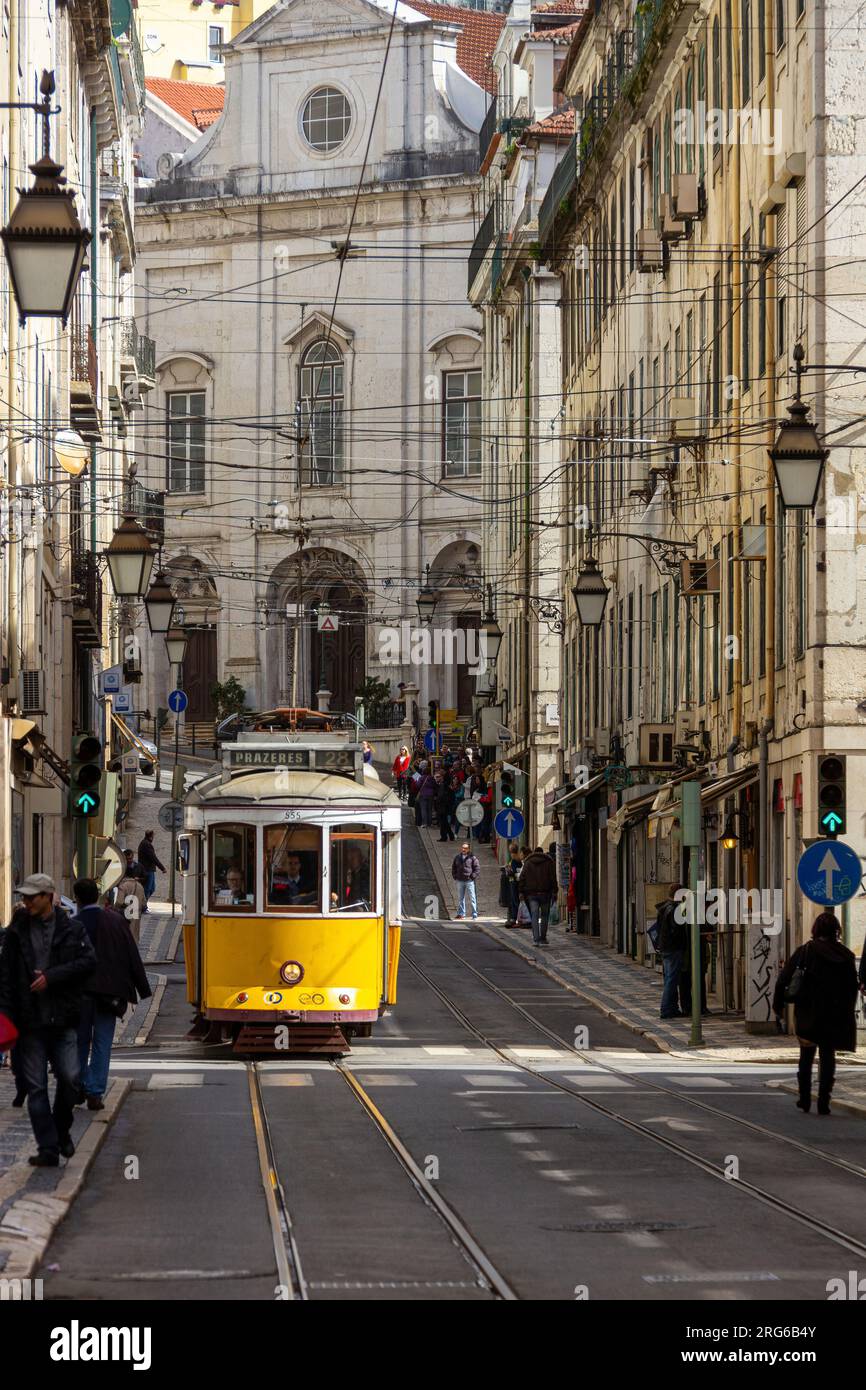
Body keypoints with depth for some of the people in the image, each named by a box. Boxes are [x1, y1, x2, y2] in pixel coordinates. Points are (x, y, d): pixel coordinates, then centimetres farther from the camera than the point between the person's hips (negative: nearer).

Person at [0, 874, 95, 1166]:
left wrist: (52, 976, -15)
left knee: (70, 1079, -5)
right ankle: (48, 1148, 3)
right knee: (36, 1087, 0)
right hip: (30, 1021, 1)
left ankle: (61, 1129, 21)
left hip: (63, 1020, -1)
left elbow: (88, 961, -6)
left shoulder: (71, 929, 4)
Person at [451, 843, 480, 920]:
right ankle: (461, 914, 19)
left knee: (472, 898, -4)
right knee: (460, 898, 11)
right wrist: (455, 877, 8)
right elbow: (453, 868, 20)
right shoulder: (457, 858, 10)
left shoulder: (472, 858, -3)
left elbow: (477, 868, -2)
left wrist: (472, 876, -10)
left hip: (469, 881, -4)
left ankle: (475, 915, -2)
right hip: (460, 881, 4)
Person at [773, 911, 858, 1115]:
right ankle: (823, 1103, 0)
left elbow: (784, 978, -8)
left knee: (806, 1056, 14)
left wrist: (778, 1005, 1)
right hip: (835, 1014, 1)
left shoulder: (805, 951, -5)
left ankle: (804, 1101, 12)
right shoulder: (846, 955, 0)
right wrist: (846, 1012, 12)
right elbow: (853, 986, 2)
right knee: (828, 1056, 7)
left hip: (808, 1012, -1)